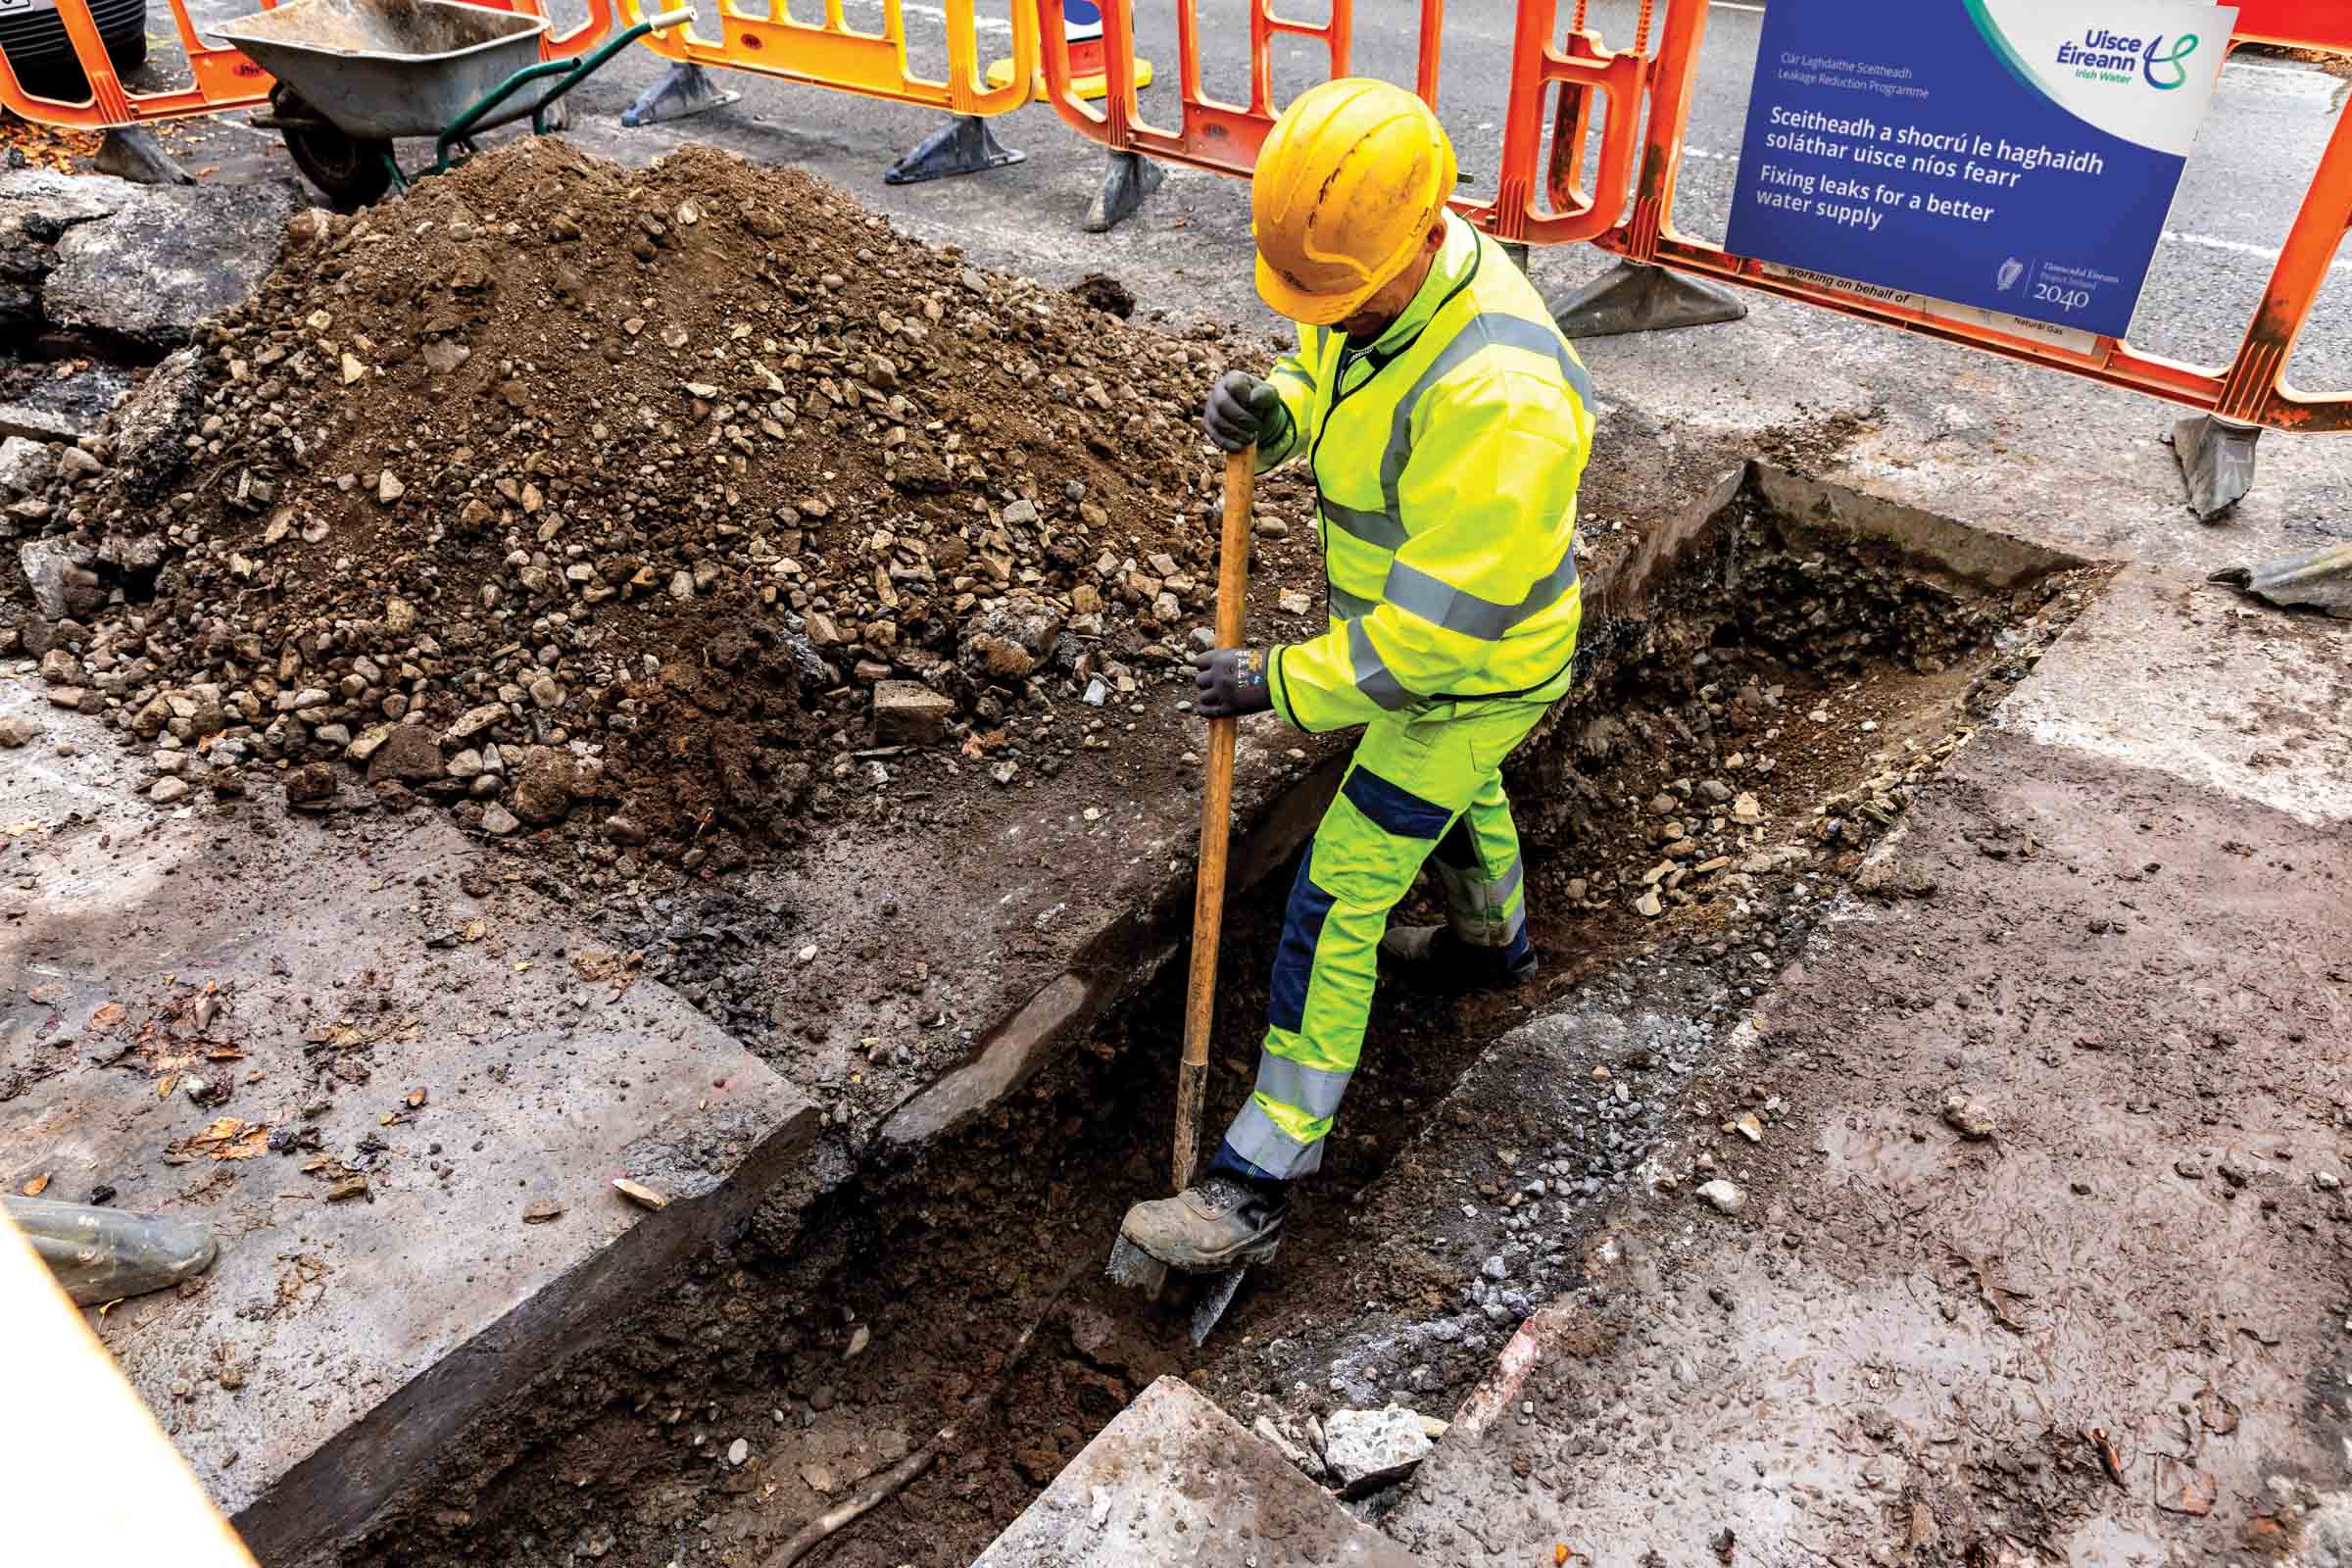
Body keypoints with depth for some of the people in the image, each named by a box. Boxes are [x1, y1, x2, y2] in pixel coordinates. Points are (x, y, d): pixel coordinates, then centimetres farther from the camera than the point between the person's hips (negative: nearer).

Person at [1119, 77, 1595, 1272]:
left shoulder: (1495, 397, -39)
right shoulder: (1385, 274, -12)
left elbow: (1439, 625, -34)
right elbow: (1329, 377, 8)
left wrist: (1282, 683, -24)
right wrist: (1268, 409, -17)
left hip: (1476, 672, -9)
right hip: (1414, 622, 9)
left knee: (1339, 900, -5)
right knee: (1459, 793, 34)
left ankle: (1255, 1187, 5)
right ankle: (1493, 942, 66)